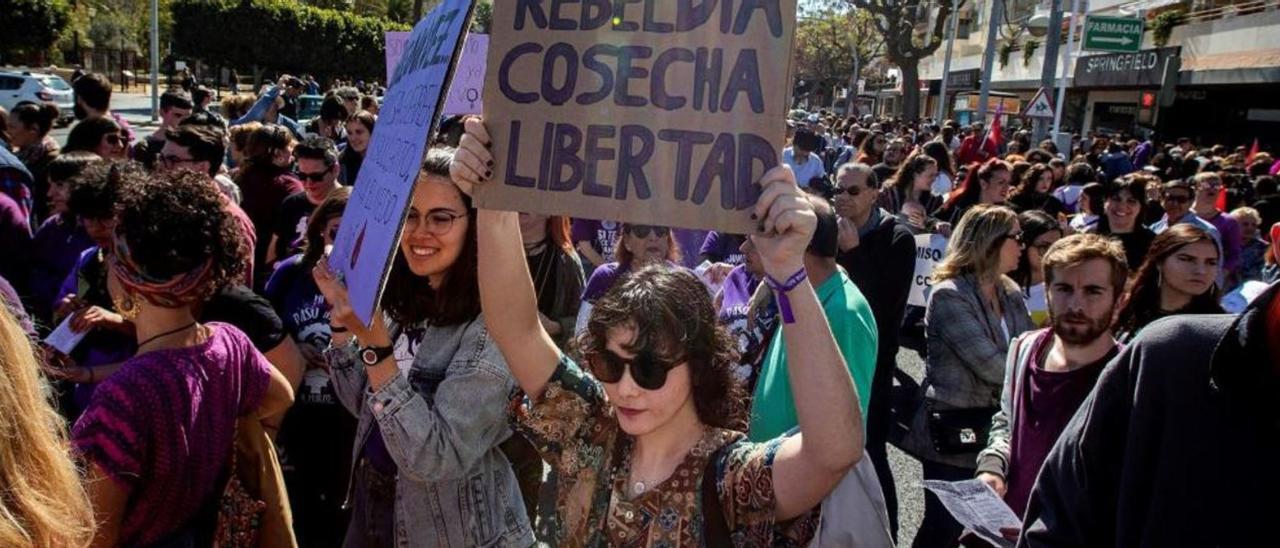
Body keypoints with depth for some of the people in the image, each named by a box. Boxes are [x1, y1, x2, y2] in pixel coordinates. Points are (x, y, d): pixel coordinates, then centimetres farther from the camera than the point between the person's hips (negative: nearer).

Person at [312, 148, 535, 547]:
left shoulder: (492, 324, -26)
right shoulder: (408, 301, -2)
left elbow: (435, 460, -29)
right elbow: (362, 404, 5)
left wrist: (374, 343, -35)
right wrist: (341, 312, -5)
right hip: (371, 502, 7)